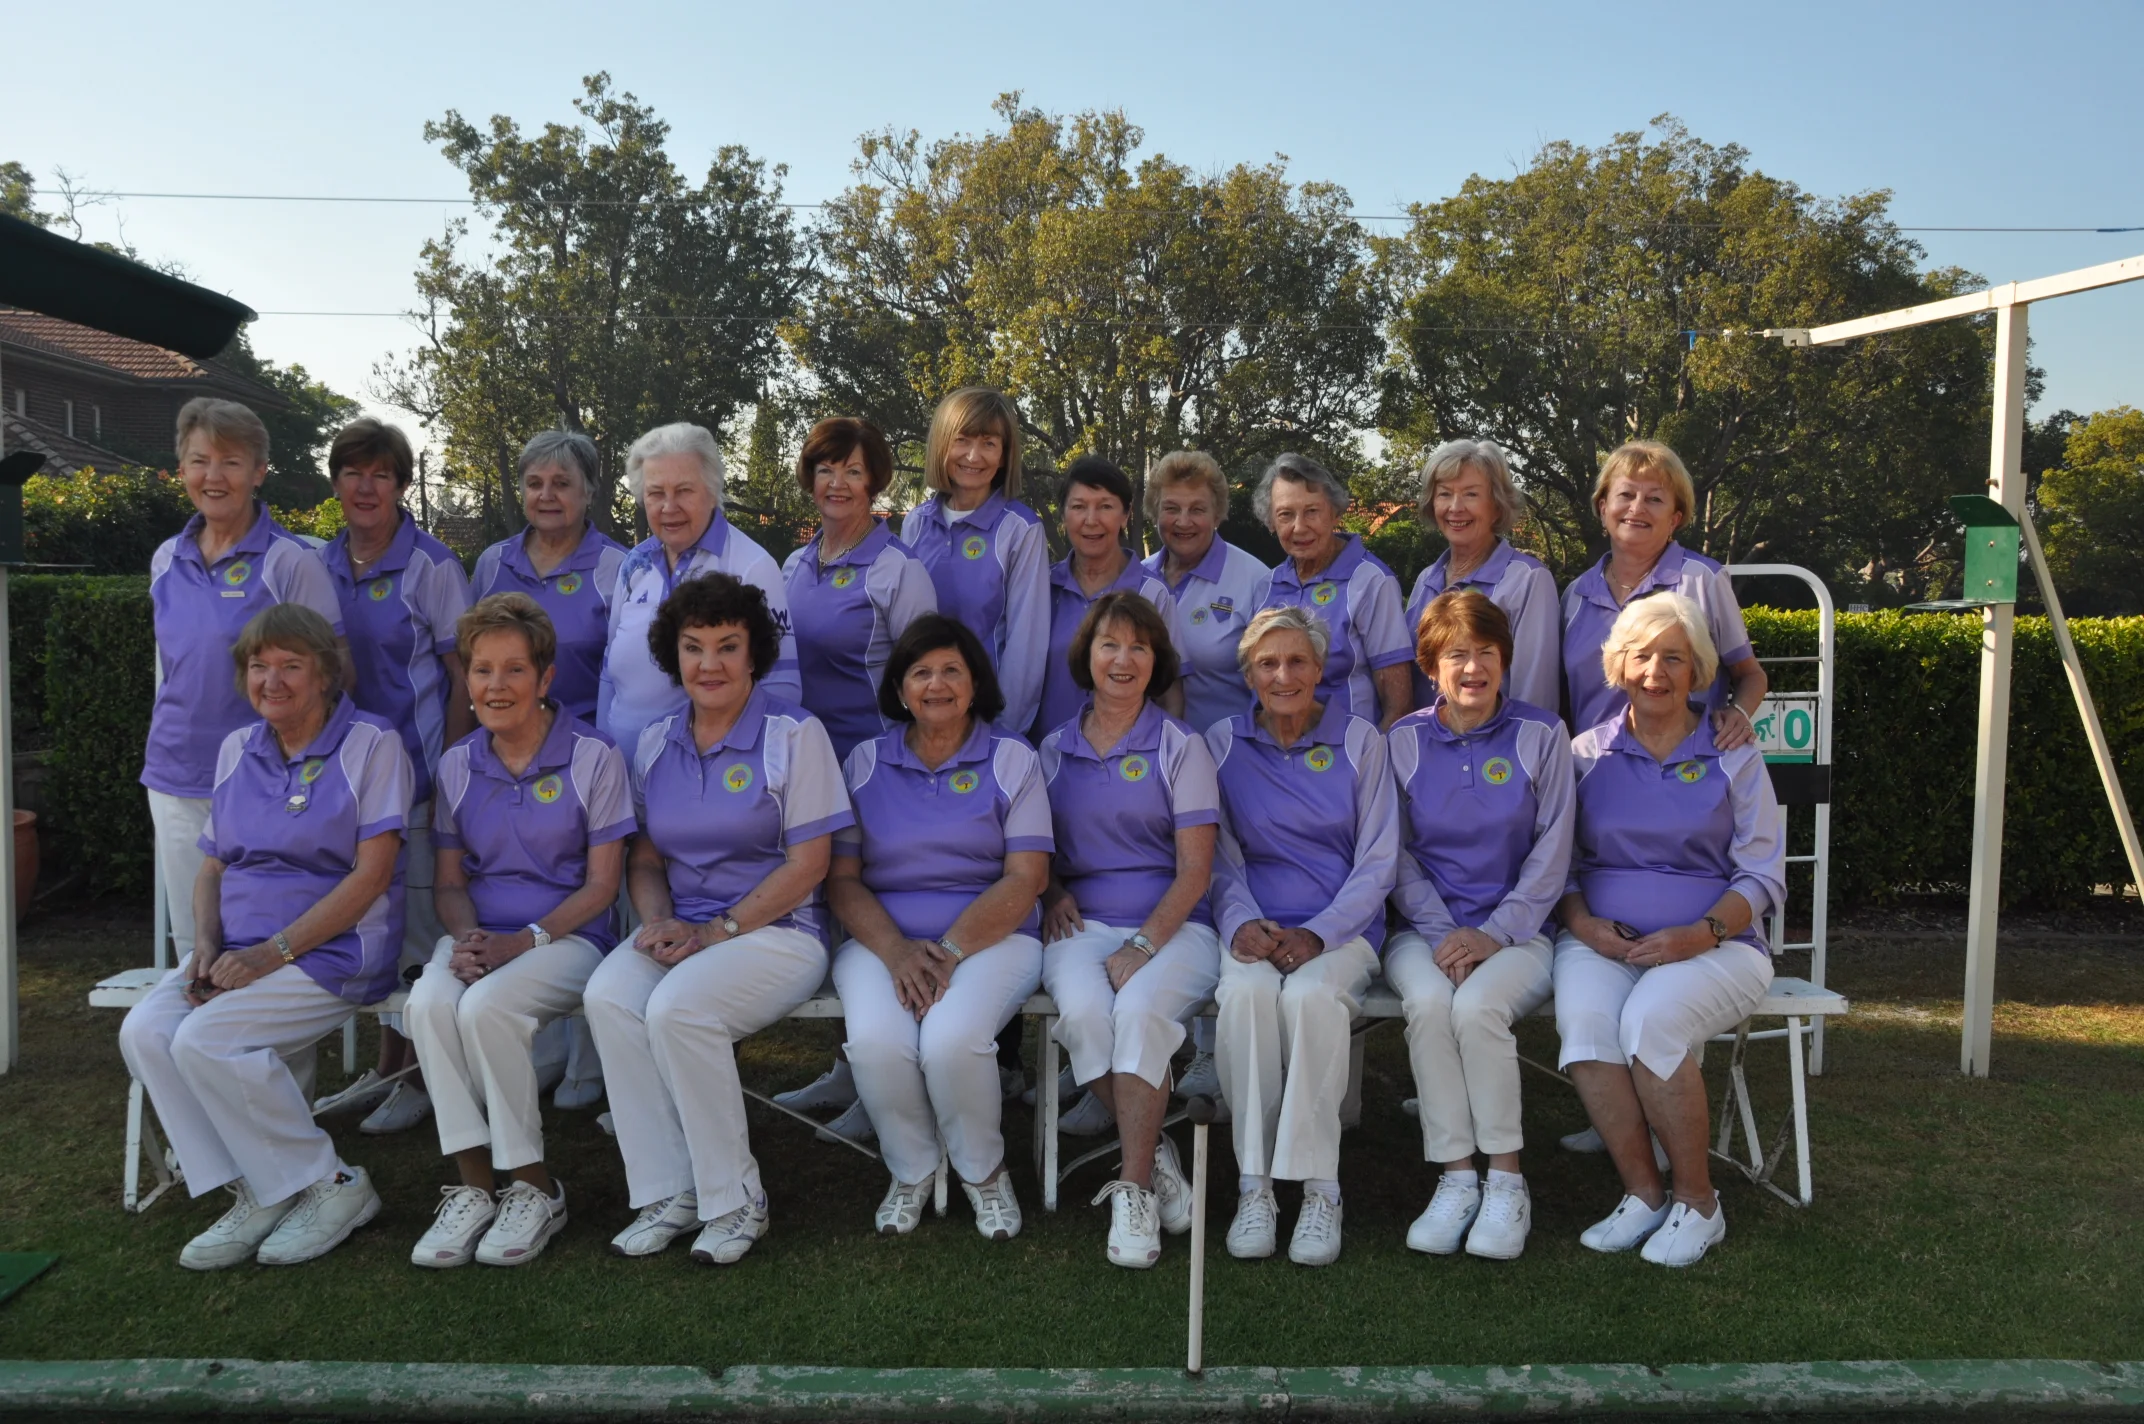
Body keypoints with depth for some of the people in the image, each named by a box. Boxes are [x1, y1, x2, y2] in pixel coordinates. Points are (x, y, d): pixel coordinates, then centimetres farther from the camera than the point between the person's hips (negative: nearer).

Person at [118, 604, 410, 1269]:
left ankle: (331, 1186, -8)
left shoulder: (372, 745, -5)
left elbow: (371, 875, -12)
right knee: (144, 1032, -18)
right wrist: (207, 945, -3)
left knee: (205, 1039, -25)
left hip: (336, 949, -6)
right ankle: (255, 1196, -8)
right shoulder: (237, 750, 15)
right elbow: (212, 868, 17)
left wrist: (273, 952, -17)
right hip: (239, 949, 7)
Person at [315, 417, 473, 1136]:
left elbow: (464, 678, -7)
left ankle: (424, 1078, 13)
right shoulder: (321, 566, 9)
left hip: (416, 770, -6)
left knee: (421, 920, -1)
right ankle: (387, 1066, 28)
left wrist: (448, 775, -12)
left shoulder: (431, 567, -8)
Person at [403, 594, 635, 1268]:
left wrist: (525, 940, -17)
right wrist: (466, 936, -9)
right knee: (429, 1002, -29)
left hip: (568, 934, -4)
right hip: (479, 934, 4)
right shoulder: (458, 764, 12)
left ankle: (535, 1188, -13)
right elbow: (449, 878, 13)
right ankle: (472, 1186, -17)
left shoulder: (593, 757, -2)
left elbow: (601, 883, -4)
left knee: (486, 1006, -32)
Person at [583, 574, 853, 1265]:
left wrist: (716, 931, -14)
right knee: (609, 997, -26)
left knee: (677, 1007, -31)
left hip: (778, 929, -5)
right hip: (682, 930, 5)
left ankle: (735, 1203, -12)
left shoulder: (795, 733, -3)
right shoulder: (655, 743, 14)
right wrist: (658, 920, -6)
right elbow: (644, 856, 16)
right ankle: (666, 1194, -14)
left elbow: (807, 864, -8)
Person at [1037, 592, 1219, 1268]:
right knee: (1082, 1010, -31)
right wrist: (1052, 891, 0)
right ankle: (1155, 1158, -14)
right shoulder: (1053, 750, 16)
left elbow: (1195, 869, -2)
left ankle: (1133, 1192, -23)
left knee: (1140, 1009, -33)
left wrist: (1142, 945, -15)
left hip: (1173, 926, -2)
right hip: (1082, 924, 2)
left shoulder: (1181, 747, 5)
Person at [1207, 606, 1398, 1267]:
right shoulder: (1222, 743, 9)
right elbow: (1221, 858, 9)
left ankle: (1319, 1191, -24)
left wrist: (1317, 934, -12)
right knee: (1245, 990, -33)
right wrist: (1242, 922, -12)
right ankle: (1254, 1187, -25)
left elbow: (1378, 861, 3)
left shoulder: (1359, 740, 6)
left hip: (1342, 927, -1)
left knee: (1311, 994, -34)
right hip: (1254, 927, 1)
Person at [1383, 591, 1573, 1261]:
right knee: (1428, 1002, -31)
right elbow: (1398, 854, 6)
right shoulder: (1404, 741, 8)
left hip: (1517, 927, -1)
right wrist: (1442, 933, -10)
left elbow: (1552, 852, 0)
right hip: (1426, 928, 2)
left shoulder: (1540, 735, 4)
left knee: (1477, 1005, -31)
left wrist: (1495, 933, -12)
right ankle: (1456, 1176, -18)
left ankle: (1506, 1180, -14)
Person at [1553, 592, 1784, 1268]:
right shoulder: (1587, 753, 13)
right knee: (1583, 1017, -32)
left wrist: (1701, 933, -14)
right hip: (1601, 938, 2)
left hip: (1715, 944, -1)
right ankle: (1641, 1194, -15)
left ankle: (1697, 1202, -13)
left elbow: (1763, 874, 3)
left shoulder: (1734, 757, 8)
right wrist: (1583, 922, -9)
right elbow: (1559, 861, 12)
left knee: (1650, 1020, -34)